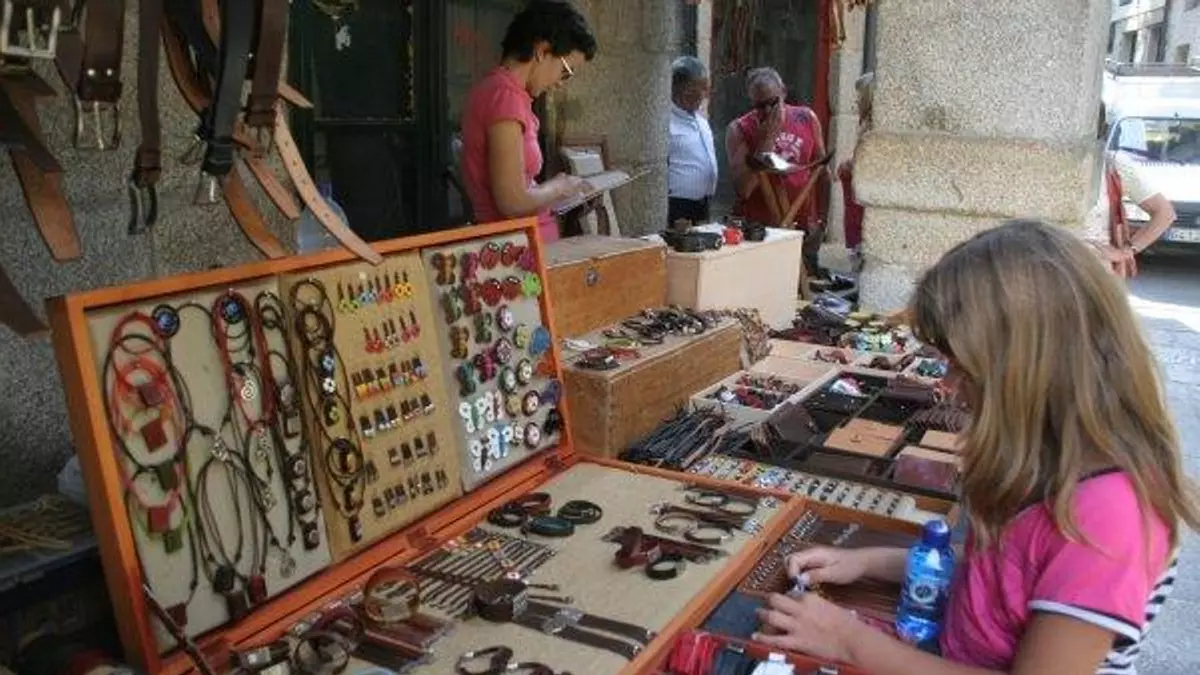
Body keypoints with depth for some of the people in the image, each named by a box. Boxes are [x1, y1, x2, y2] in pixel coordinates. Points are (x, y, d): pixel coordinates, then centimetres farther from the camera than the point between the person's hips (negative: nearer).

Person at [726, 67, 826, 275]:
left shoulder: (807, 118, 4)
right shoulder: (739, 130, -7)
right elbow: (743, 189, -16)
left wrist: (820, 218, 9)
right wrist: (766, 140, -18)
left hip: (803, 228, 3)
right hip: (757, 230, -3)